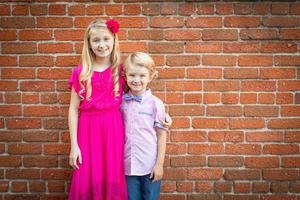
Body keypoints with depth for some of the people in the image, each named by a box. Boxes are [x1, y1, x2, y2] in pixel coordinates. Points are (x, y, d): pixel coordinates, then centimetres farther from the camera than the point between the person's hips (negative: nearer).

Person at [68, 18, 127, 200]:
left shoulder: (121, 71, 2)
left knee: (113, 182, 7)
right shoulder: (80, 73, 0)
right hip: (88, 131, 0)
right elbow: (74, 109, 1)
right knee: (87, 184, 5)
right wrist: (74, 145, -3)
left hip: (114, 130, 0)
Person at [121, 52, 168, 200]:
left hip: (150, 166, -2)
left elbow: (161, 135, -5)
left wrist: (159, 164, -6)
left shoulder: (155, 103, -9)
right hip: (128, 165, 3)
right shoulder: (121, 101, 0)